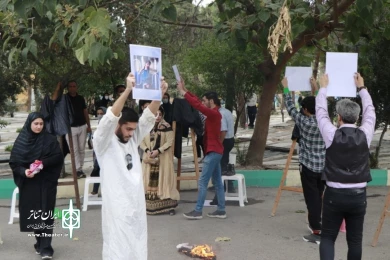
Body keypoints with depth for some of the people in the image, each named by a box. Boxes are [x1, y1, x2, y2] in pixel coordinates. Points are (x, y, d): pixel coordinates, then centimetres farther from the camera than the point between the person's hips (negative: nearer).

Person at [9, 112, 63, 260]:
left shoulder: (50, 139, 0)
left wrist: (43, 163, -18)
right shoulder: (21, 141, 3)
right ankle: (40, 243, 22)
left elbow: (58, 157, -4)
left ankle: (46, 247, -3)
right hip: (28, 184, 2)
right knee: (33, 214, 6)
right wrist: (23, 171, -16)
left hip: (46, 183, -1)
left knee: (46, 214, -5)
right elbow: (13, 162, 2)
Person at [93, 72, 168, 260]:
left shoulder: (132, 140, 9)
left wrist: (159, 95, -15)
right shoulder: (103, 143, -8)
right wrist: (127, 90, -34)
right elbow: (109, 118, -25)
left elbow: (149, 117, 1)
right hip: (117, 208, -6)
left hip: (137, 205, 7)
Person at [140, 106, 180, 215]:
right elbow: (141, 141, 5)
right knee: (149, 181, 4)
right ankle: (148, 206, 12)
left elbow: (169, 142, -9)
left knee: (164, 180, -3)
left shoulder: (167, 127, -3)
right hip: (149, 159, 3)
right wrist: (147, 150, -14)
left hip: (163, 159, -3)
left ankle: (169, 206, 1)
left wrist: (158, 151, -19)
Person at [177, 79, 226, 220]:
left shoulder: (214, 113, -15)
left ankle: (197, 211, -3)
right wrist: (185, 89, 14)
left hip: (213, 152, -10)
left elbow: (197, 105, -22)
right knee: (217, 182, 10)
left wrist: (182, 92, -14)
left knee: (202, 182, -7)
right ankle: (221, 210, 13)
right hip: (215, 151, 10)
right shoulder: (213, 113, 12)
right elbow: (198, 103, 15)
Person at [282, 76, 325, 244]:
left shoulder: (304, 122, -13)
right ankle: (315, 225, 30)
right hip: (323, 166, 6)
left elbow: (290, 107, -2)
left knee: (312, 199, -3)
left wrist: (286, 88, 8)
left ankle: (317, 232, -5)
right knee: (318, 198, 18)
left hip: (308, 167, -6)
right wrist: (316, 89, 29)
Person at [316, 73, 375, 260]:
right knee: (355, 240, 12)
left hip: (334, 195, -2)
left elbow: (321, 111, 6)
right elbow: (369, 111, 13)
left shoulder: (332, 135, -9)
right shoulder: (364, 135, -4)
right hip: (358, 196, 2)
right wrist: (361, 88, 26)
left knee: (328, 238, 7)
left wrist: (323, 87, 19)